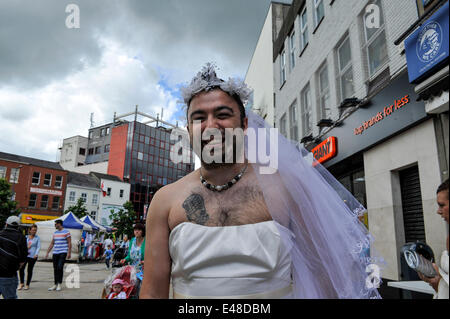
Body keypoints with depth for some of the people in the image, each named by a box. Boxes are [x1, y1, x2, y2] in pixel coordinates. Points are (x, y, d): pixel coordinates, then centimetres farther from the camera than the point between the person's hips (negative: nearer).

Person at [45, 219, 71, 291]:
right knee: (55, 269, 7)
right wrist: (47, 252, 14)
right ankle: (55, 285, 16)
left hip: (63, 252, -6)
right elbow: (52, 244, 19)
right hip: (55, 253, 6)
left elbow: (69, 243, -7)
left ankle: (59, 284, -4)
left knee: (60, 267, -15)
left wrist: (69, 253, -14)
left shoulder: (66, 232, -5)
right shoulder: (55, 233, 14)